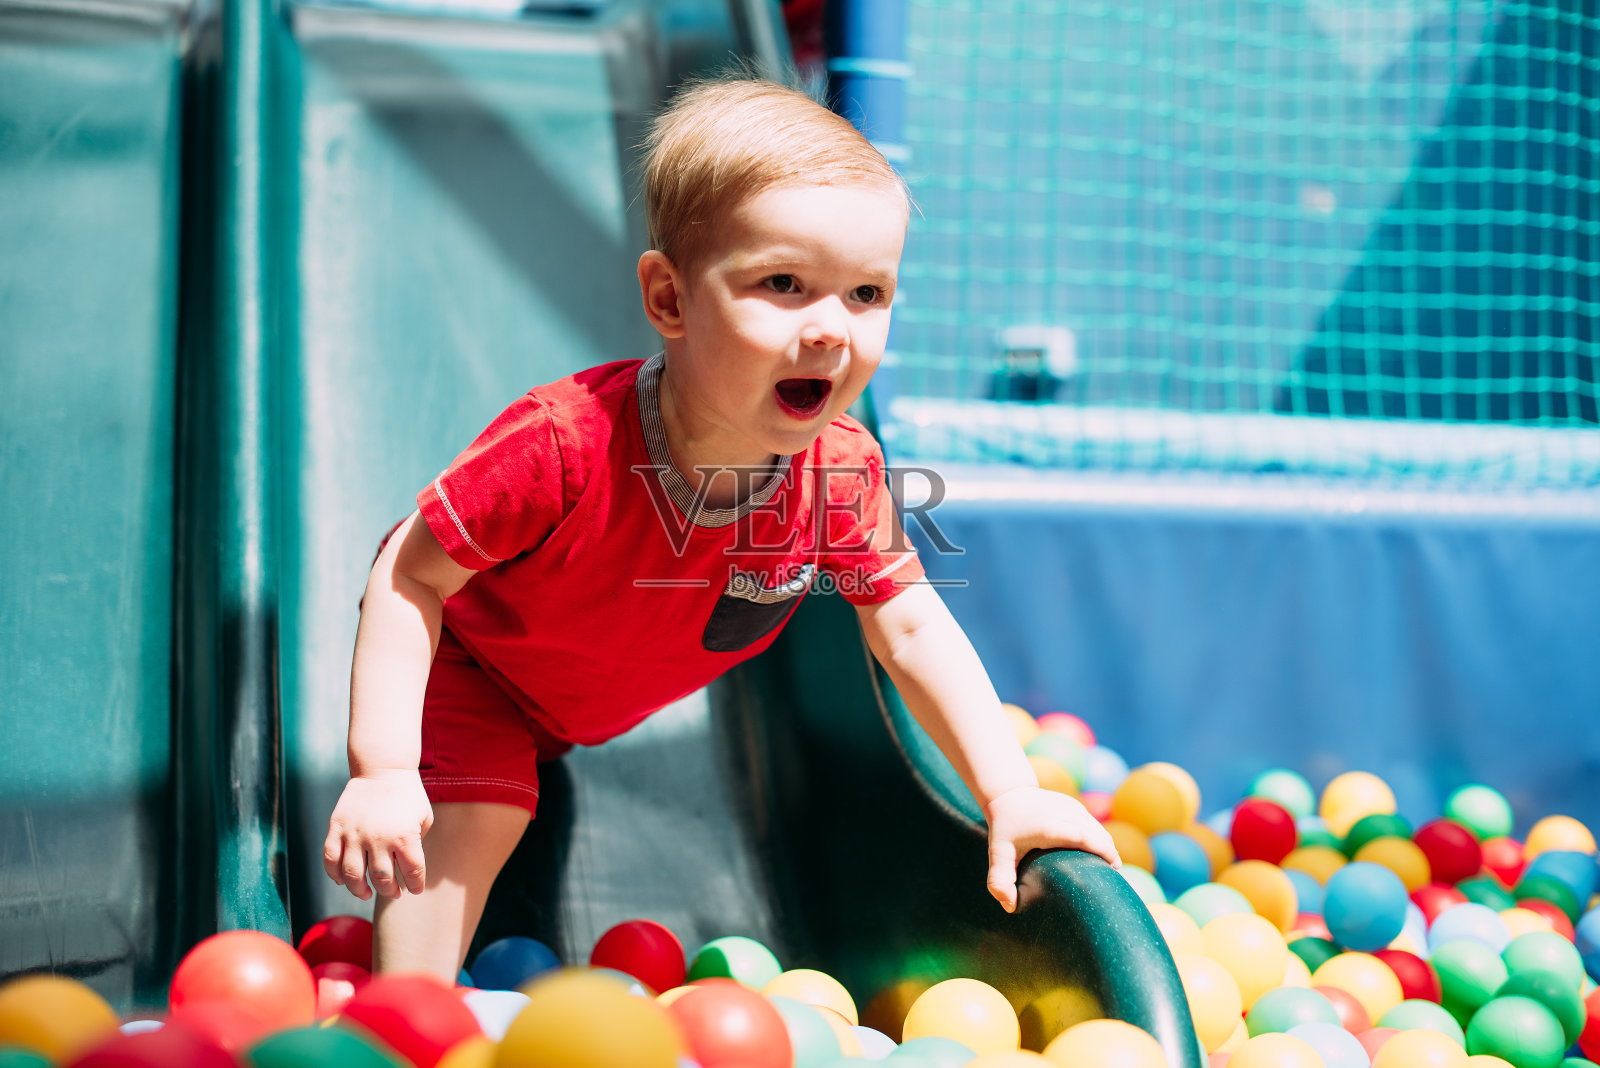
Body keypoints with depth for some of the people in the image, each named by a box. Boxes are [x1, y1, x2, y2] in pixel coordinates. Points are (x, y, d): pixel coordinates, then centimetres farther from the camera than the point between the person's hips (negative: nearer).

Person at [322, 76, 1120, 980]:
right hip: (465, 663, -5)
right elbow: (413, 574, -32)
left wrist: (1011, 793, -23)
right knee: (473, 820, -19)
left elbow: (910, 630, -15)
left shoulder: (843, 474, -29)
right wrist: (381, 771, -40)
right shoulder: (565, 446, -43)